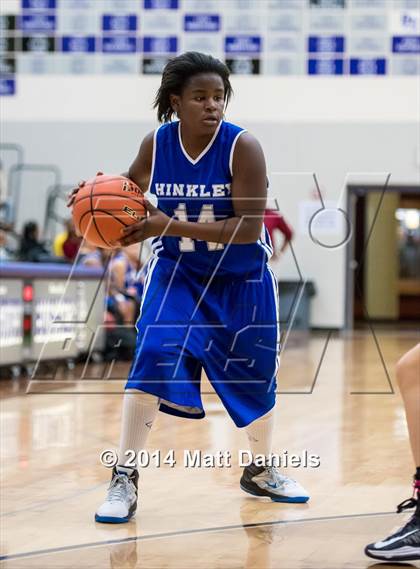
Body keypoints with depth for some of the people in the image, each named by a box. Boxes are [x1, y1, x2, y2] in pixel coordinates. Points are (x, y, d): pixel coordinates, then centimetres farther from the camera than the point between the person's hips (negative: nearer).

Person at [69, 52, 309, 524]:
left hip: (241, 277, -1)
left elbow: (249, 227, -28)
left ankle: (261, 471, 35)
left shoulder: (243, 147, -23)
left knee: (255, 374, 10)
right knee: (153, 358, -18)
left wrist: (170, 225, -35)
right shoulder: (155, 144, -13)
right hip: (177, 269, 1)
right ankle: (123, 480, -10)